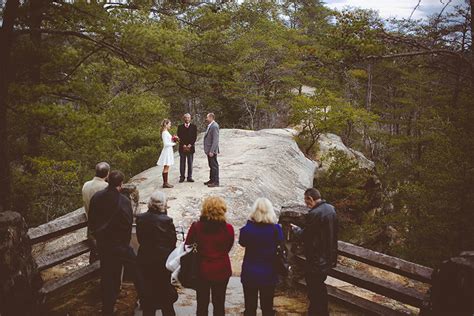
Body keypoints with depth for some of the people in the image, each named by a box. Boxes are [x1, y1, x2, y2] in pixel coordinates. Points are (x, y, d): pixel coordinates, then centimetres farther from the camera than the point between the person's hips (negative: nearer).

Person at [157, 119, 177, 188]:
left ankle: (165, 182, 14)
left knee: (166, 168, 11)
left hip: (169, 151, 10)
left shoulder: (166, 132, 14)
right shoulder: (165, 133, -15)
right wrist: (173, 143, -9)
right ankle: (165, 183, -3)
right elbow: (166, 143, -20)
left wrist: (173, 140, 3)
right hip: (167, 151, -10)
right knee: (166, 168, -6)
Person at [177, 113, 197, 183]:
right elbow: (179, 137, 1)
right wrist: (183, 145, -10)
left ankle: (190, 177, 7)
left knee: (190, 163, 2)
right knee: (182, 163, 2)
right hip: (182, 148, 0)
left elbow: (195, 137, 1)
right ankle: (182, 177, 7)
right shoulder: (180, 127, 7)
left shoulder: (193, 127, 7)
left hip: (190, 147, 0)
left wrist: (190, 145, -11)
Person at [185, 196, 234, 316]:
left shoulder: (196, 227, -14)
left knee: (202, 305, 14)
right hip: (221, 271, 0)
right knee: (219, 305, 15)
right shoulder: (228, 229, -14)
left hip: (202, 271, 0)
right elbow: (228, 248, 2)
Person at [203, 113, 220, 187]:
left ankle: (216, 182, 2)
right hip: (209, 150, 10)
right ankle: (212, 180, 26)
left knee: (214, 166, -3)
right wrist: (208, 150, 16)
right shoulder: (210, 126, 14)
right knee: (211, 166, 17)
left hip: (212, 151, -10)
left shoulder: (214, 126, -18)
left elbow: (215, 140, -22)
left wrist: (211, 151, -24)